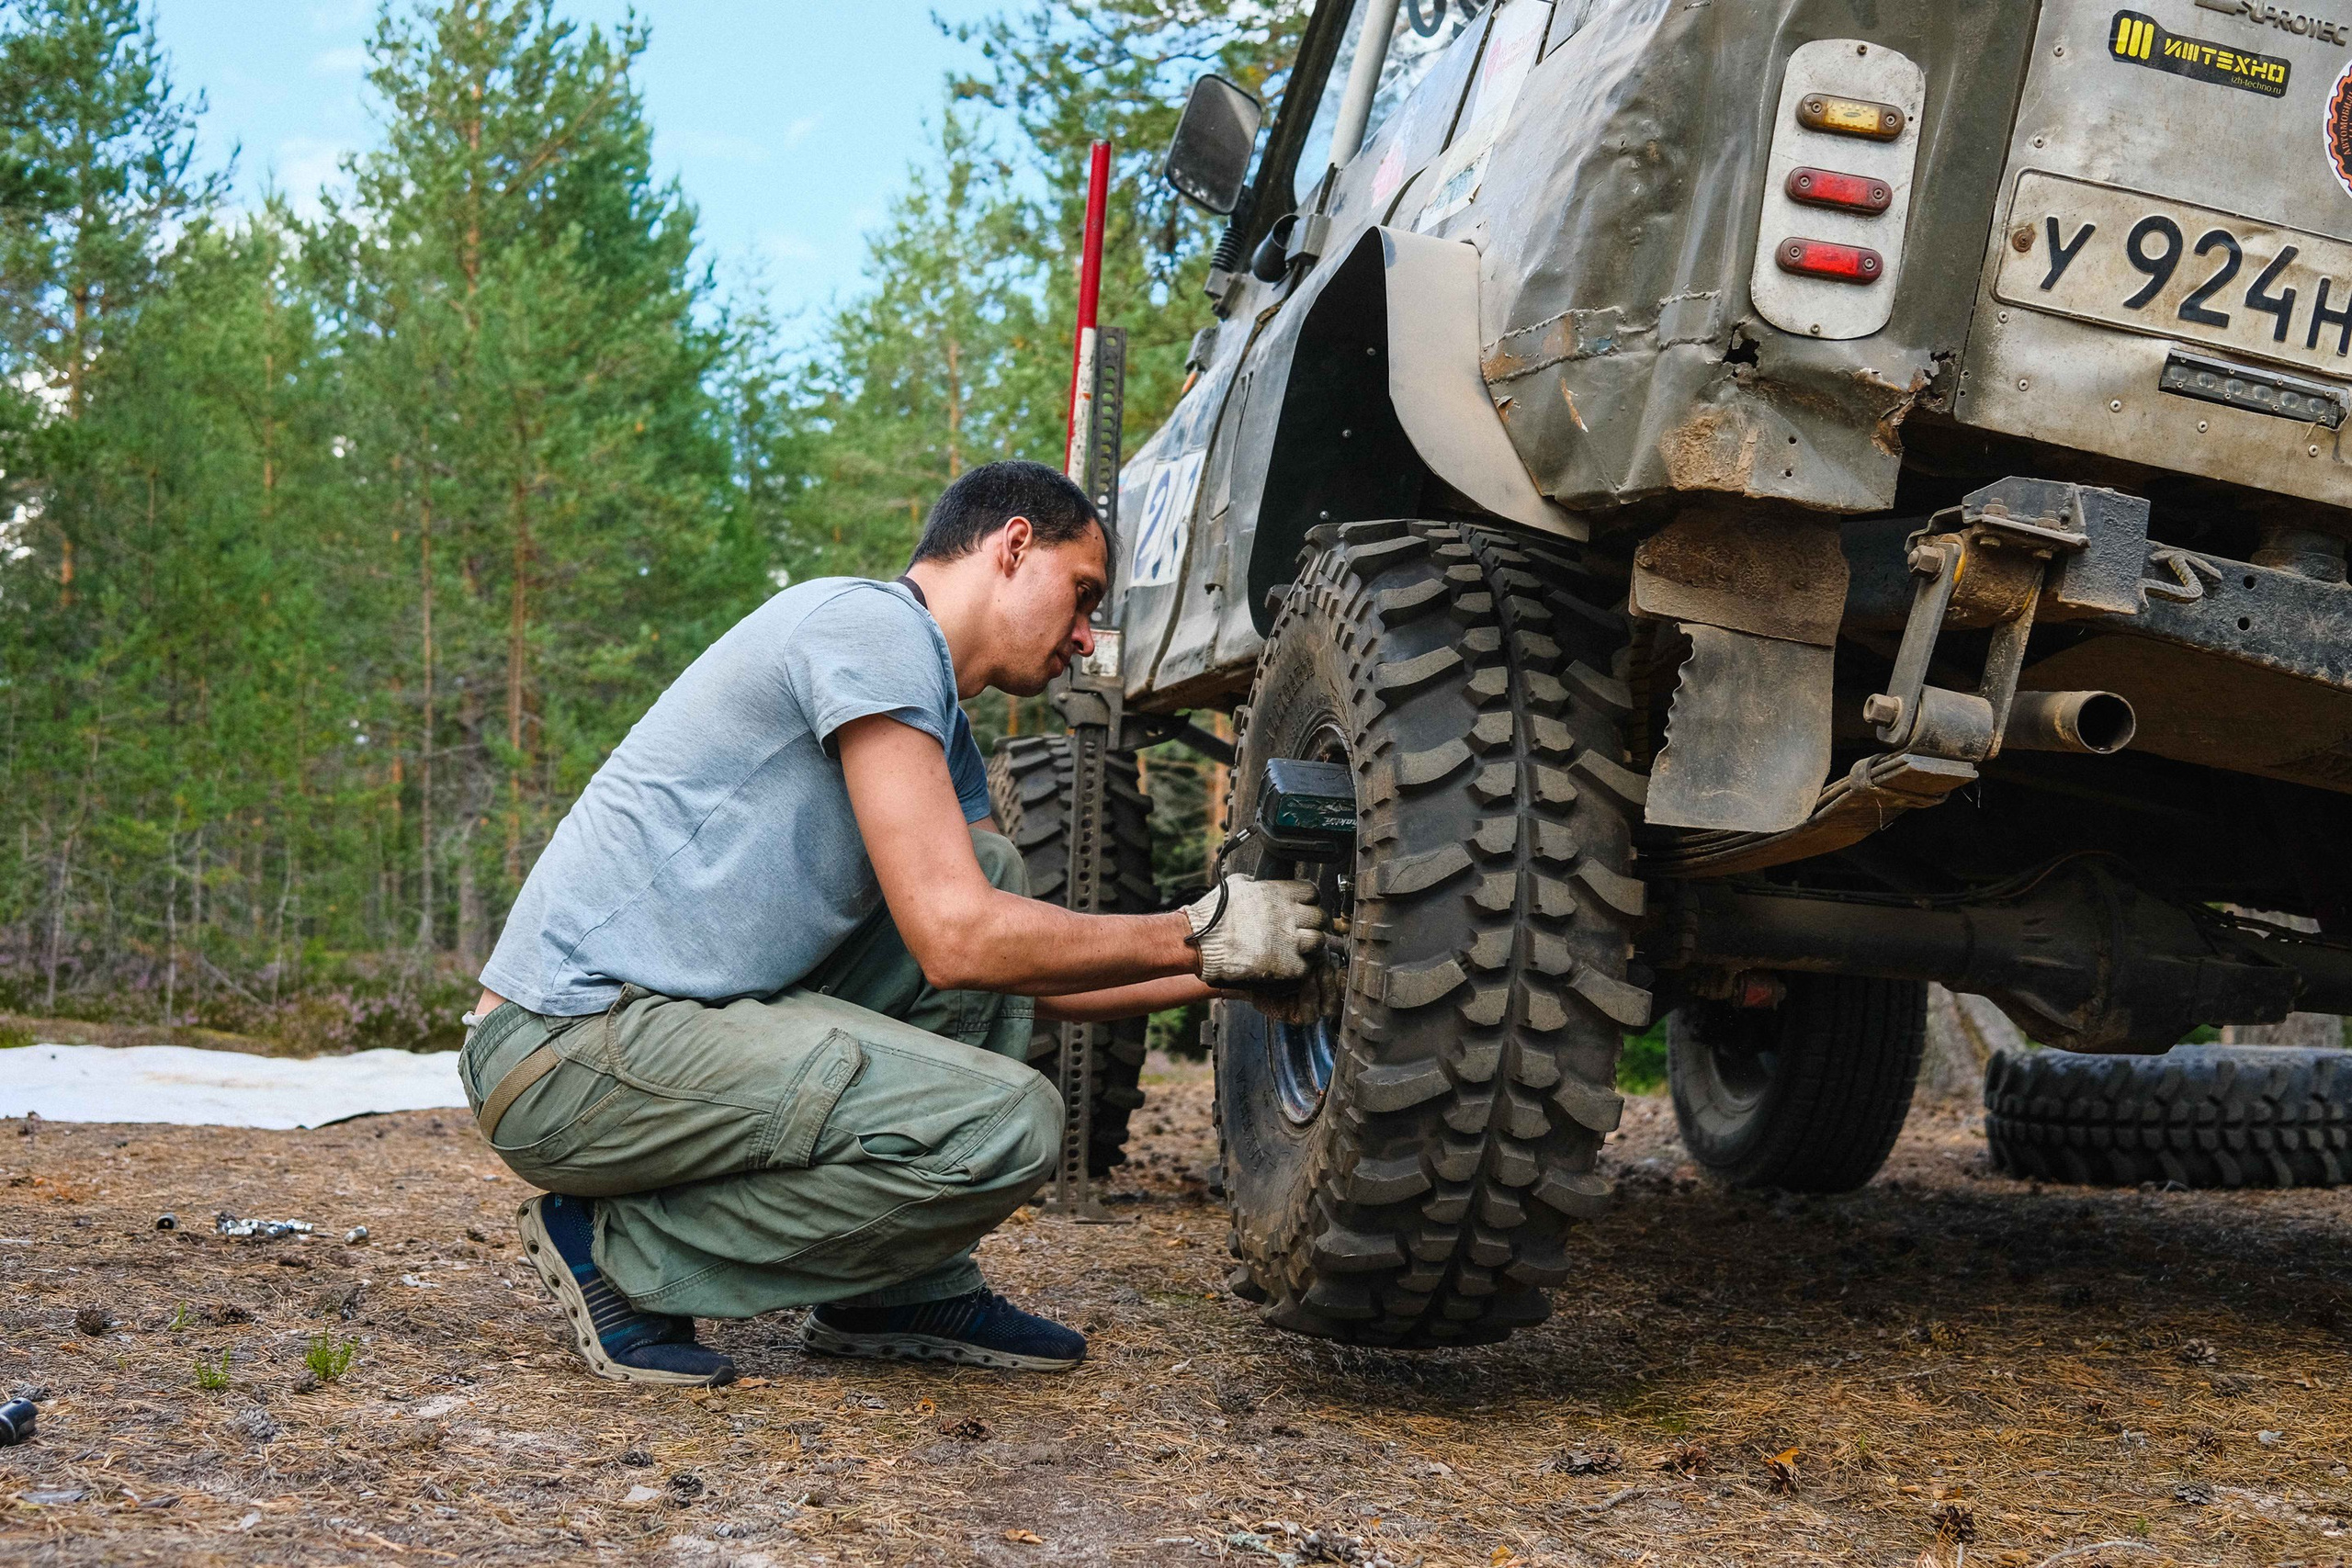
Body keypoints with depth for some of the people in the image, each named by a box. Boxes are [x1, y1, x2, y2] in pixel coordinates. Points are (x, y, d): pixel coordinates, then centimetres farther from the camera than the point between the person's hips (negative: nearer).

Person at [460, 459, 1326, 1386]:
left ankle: (907, 1288, 9)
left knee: (989, 869, 11)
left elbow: (1032, 981, 23)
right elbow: (955, 942, -18)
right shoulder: (871, 623, -11)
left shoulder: (943, 736, 20)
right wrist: (1203, 935, -10)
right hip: (570, 1046, -10)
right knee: (1009, 1123, -21)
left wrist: (1232, 971, 14)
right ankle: (623, 1252, -6)